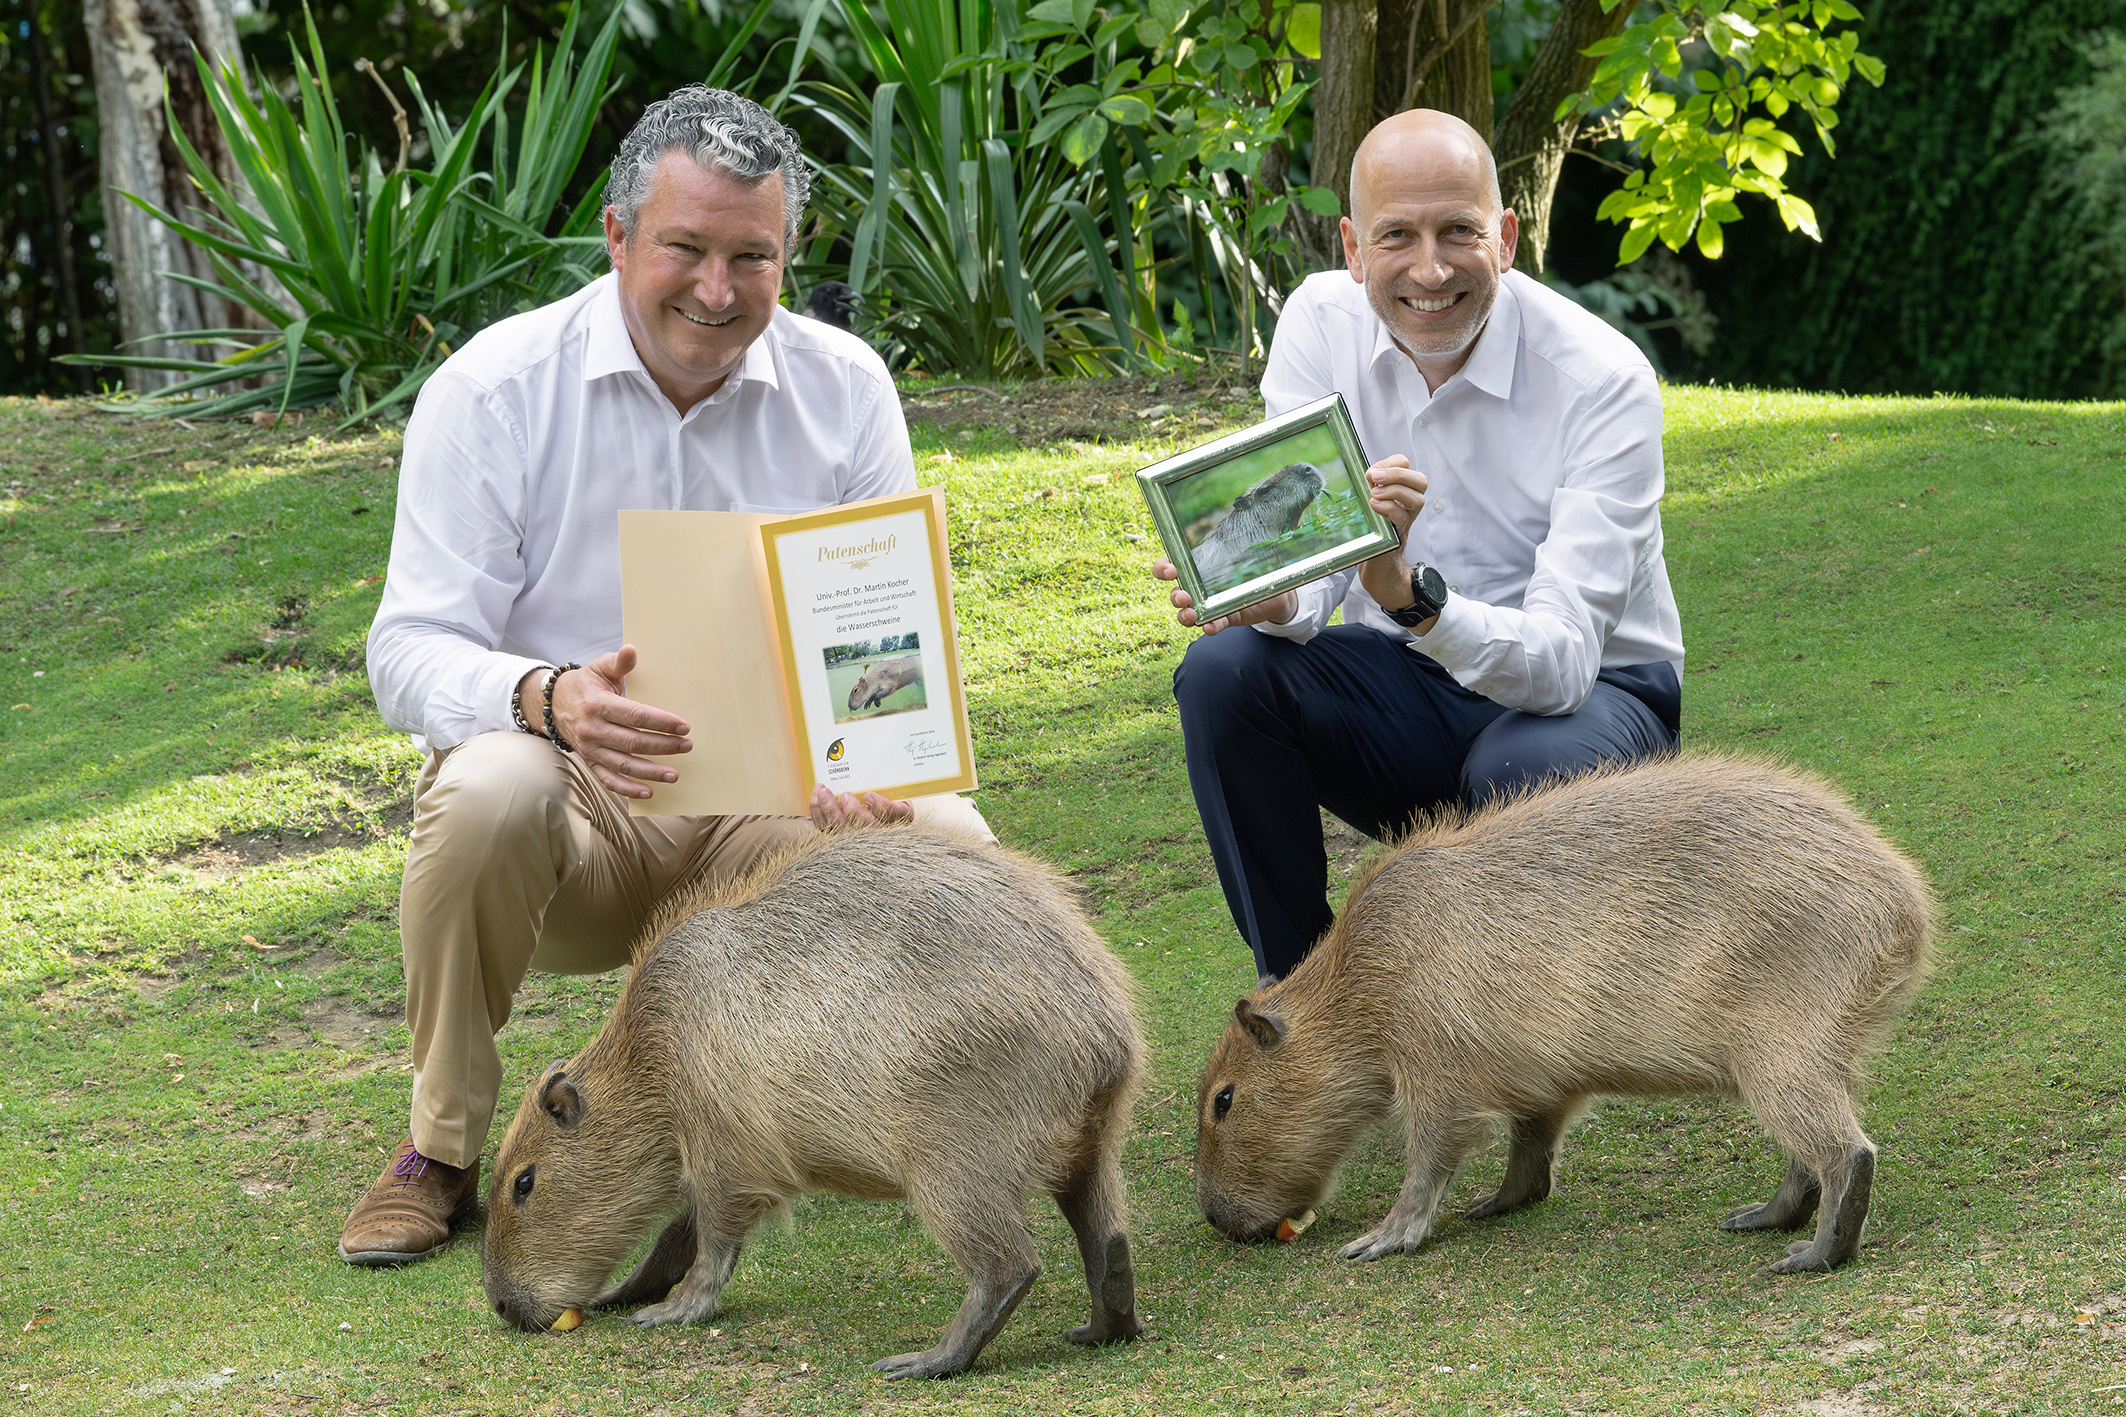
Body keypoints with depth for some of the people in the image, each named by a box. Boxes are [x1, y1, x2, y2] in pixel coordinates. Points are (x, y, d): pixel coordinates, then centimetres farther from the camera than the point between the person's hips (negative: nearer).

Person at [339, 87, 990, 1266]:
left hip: (771, 805, 3)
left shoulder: (844, 388, 1)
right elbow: (412, 654, -13)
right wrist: (550, 698, -37)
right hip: (573, 811, -3)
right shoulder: (493, 389, -8)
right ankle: (440, 1149, -14)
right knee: (488, 792, -37)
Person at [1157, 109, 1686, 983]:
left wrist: (1410, 593, -48)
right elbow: (1307, 558, -10)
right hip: (1404, 687, 4)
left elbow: (1563, 659, -29)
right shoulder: (1321, 322, -7)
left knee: (1525, 771, -37)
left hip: (1586, 693, -4)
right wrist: (1267, 600, -37)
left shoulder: (1603, 379, -20)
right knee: (1223, 672, -23)